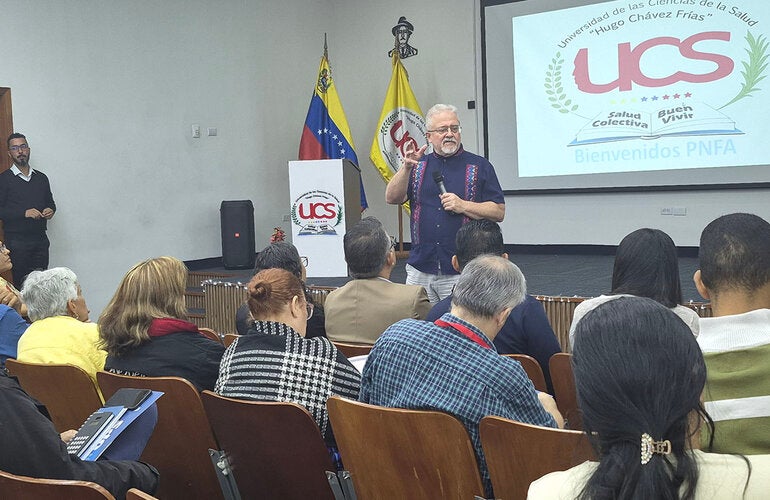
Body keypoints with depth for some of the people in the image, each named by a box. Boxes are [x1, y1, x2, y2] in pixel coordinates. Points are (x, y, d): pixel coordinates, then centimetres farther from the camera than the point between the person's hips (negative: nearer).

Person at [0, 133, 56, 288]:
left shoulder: (41, 178, 14)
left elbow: (50, 202, 23)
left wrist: (50, 210, 0)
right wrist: (24, 213, -18)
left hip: (40, 239, 4)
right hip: (17, 239, -4)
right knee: (21, 285, -5)